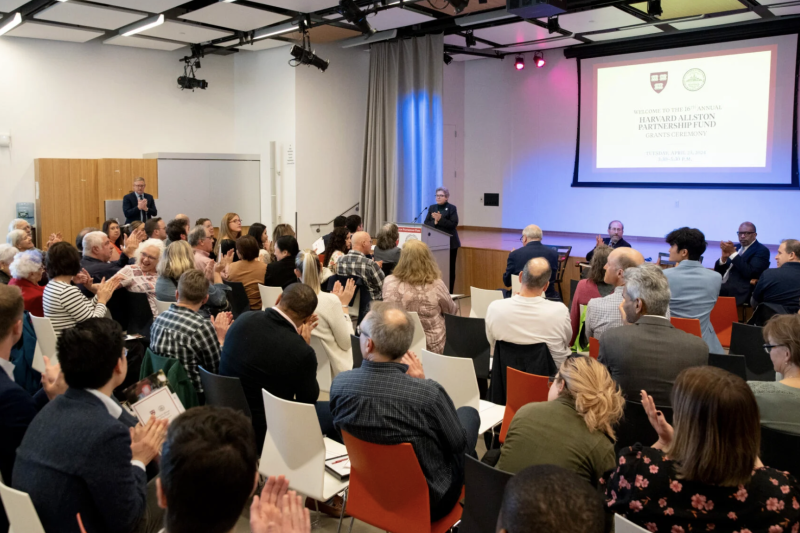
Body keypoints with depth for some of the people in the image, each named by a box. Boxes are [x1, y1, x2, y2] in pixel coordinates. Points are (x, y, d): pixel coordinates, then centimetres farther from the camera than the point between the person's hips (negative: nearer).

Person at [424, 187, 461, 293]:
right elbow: (426, 224, 7)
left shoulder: (452, 208, 0)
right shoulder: (432, 208, 13)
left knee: (450, 268, 1)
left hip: (449, 243, -3)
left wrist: (440, 219, -19)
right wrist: (435, 222, -12)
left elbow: (453, 224, -11)